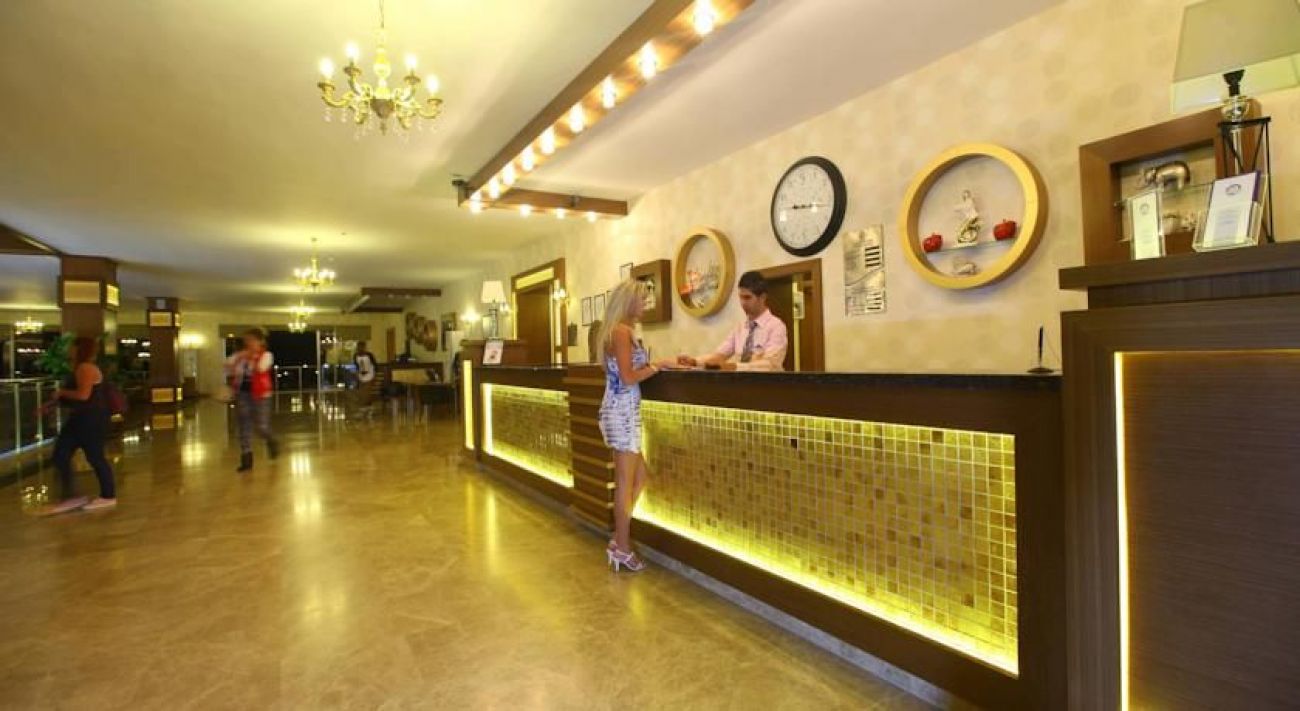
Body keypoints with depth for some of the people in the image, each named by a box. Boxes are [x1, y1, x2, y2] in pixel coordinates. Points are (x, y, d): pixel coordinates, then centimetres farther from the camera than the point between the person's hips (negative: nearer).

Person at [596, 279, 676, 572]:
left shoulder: (619, 330, 16)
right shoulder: (622, 331, -14)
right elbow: (629, 377, -19)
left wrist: (656, 364, 11)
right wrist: (659, 365, -10)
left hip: (623, 410, 10)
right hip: (623, 411, -10)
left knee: (639, 476, 15)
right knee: (626, 482, 1)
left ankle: (619, 540, 24)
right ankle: (622, 548, 14)